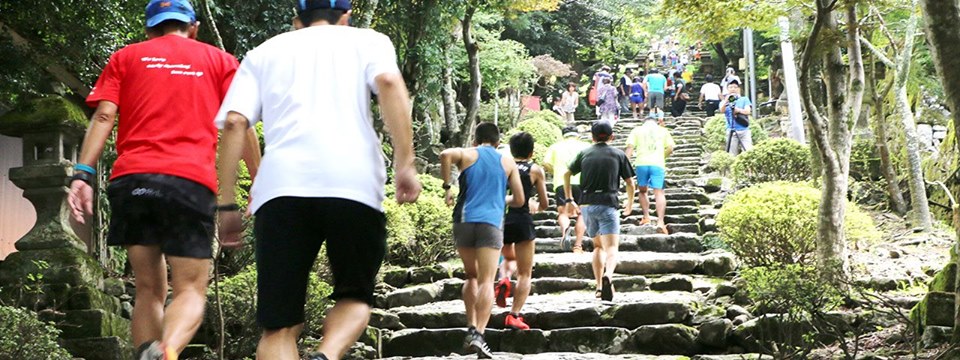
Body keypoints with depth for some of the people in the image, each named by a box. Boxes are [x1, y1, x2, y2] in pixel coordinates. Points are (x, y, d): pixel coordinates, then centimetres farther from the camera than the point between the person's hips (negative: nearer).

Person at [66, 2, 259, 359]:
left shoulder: (125, 58, 21)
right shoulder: (219, 60, 19)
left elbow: (104, 116, 6)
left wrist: (82, 174, -1)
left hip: (132, 179, 2)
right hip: (192, 182, -2)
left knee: (148, 290, 14)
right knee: (191, 291, -1)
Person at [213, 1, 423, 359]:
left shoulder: (264, 52, 26)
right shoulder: (367, 40, 22)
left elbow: (234, 123, 12)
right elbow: (388, 82, -1)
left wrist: (227, 205, 13)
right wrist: (405, 163, -4)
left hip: (281, 185, 1)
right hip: (354, 182, -1)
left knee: (279, 326, 4)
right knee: (355, 296, 18)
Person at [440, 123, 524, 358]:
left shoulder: (467, 155, 12)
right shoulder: (507, 163, 17)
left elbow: (446, 155, -12)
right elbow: (519, 200, 15)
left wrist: (447, 186, -4)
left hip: (465, 221, 1)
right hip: (492, 223, -1)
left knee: (472, 276, 19)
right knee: (486, 280, -9)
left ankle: (471, 328, 8)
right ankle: (478, 334, -26)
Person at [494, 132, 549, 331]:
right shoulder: (536, 170, 5)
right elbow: (544, 203, 6)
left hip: (500, 218, 3)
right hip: (522, 220, -3)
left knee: (509, 257, 32)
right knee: (525, 273, 4)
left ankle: (504, 279, 0)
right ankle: (514, 315, -10)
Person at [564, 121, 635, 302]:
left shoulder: (584, 154, 13)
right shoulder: (618, 154, 7)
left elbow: (567, 174, 15)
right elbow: (630, 182, 7)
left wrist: (569, 199, 25)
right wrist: (630, 203, 24)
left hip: (587, 205, 3)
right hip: (608, 204, -3)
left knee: (598, 246, 19)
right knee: (611, 247, -11)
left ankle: (599, 286, 9)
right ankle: (608, 276, -41)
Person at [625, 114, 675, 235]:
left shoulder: (637, 130, 16)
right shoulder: (663, 130, 18)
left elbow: (630, 147, 4)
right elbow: (670, 148, 10)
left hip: (641, 163, 1)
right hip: (658, 164, 0)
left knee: (642, 191, 20)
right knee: (659, 192, -4)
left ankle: (646, 217, 12)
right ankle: (660, 221, -18)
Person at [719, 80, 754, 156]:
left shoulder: (744, 99, 13)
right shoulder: (724, 102, 13)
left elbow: (747, 111, -3)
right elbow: (722, 110, -9)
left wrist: (737, 110, -20)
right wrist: (727, 100, -26)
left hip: (744, 131, 0)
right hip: (731, 132, 0)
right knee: (732, 155, -4)